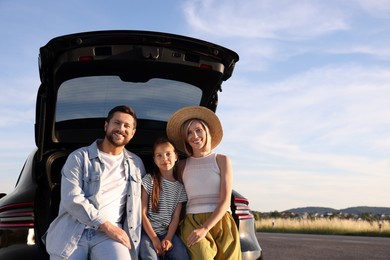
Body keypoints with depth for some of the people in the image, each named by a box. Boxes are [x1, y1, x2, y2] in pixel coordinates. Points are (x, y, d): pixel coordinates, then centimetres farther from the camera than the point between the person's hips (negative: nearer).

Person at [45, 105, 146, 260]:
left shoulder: (136, 164, 16)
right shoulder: (79, 157, 4)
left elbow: (139, 203, 21)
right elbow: (71, 199, -8)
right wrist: (107, 226, -13)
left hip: (110, 233, 1)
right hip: (72, 232, -1)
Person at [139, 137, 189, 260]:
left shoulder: (180, 187, 8)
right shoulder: (149, 180, -1)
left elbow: (176, 217, 3)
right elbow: (143, 213, -5)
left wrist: (168, 239, -13)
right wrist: (154, 239, -12)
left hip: (168, 232, 3)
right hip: (148, 231, -2)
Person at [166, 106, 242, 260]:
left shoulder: (222, 160, 8)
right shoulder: (182, 165, 15)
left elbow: (225, 201, -1)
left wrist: (205, 228, -13)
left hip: (220, 222, 0)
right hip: (192, 222, 0)